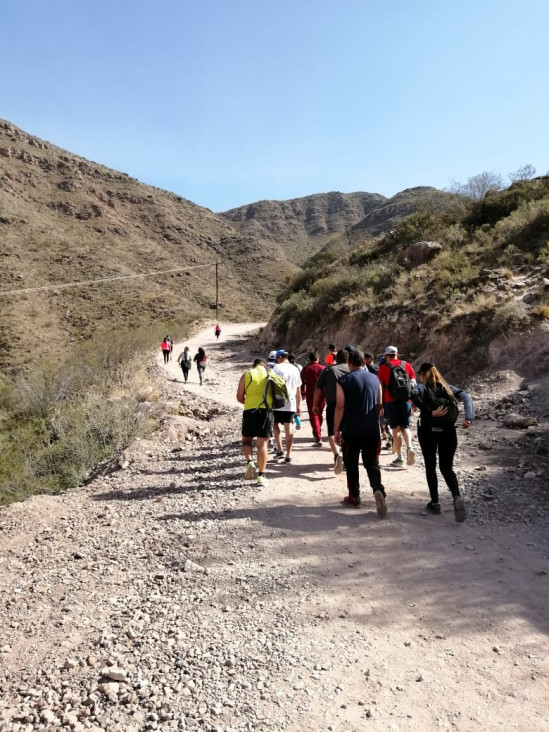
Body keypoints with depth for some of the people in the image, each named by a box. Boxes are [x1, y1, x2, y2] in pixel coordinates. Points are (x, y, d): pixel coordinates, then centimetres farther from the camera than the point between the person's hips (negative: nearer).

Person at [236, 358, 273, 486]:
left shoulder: (246, 375, 7)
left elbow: (239, 397, 4)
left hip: (250, 410, -1)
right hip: (266, 409, 1)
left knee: (246, 440, 17)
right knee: (262, 443, 4)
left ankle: (249, 462, -9)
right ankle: (261, 476, 3)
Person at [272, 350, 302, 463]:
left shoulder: (277, 368, -5)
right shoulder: (295, 369, 11)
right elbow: (298, 390, 14)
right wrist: (298, 406, 19)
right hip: (291, 403, 4)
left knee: (275, 425, 14)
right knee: (289, 429, 5)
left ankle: (279, 450, 12)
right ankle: (288, 455, 4)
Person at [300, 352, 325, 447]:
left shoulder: (305, 369, 0)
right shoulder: (322, 368, -2)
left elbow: (302, 382, 4)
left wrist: (303, 393, 18)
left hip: (310, 395, -1)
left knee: (313, 416, 0)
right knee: (319, 414, 20)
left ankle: (318, 438, -11)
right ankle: (317, 433, 35)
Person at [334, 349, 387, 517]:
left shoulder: (343, 381, -6)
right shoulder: (375, 379, 7)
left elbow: (340, 407, -11)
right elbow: (379, 405, 13)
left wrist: (336, 430, -4)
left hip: (351, 431, -3)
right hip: (372, 431, 3)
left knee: (351, 465, 13)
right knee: (372, 464, 9)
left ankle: (354, 496, 20)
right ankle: (378, 489, -15)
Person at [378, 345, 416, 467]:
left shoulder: (383, 367, 3)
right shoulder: (406, 365, 10)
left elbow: (380, 385, 1)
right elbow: (414, 383, 9)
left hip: (391, 401, -2)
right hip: (406, 400, 2)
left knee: (396, 429, 3)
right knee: (405, 427, 14)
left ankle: (399, 458, 3)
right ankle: (409, 447, -12)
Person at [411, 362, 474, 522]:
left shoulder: (422, 387, 1)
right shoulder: (447, 387, 12)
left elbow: (414, 395, -23)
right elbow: (466, 397, -2)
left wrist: (430, 412, -25)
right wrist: (469, 418, -10)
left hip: (428, 431, -2)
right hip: (448, 431, 3)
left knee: (430, 467, 13)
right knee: (447, 468, 11)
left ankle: (435, 503, 16)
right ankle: (457, 497, -14)